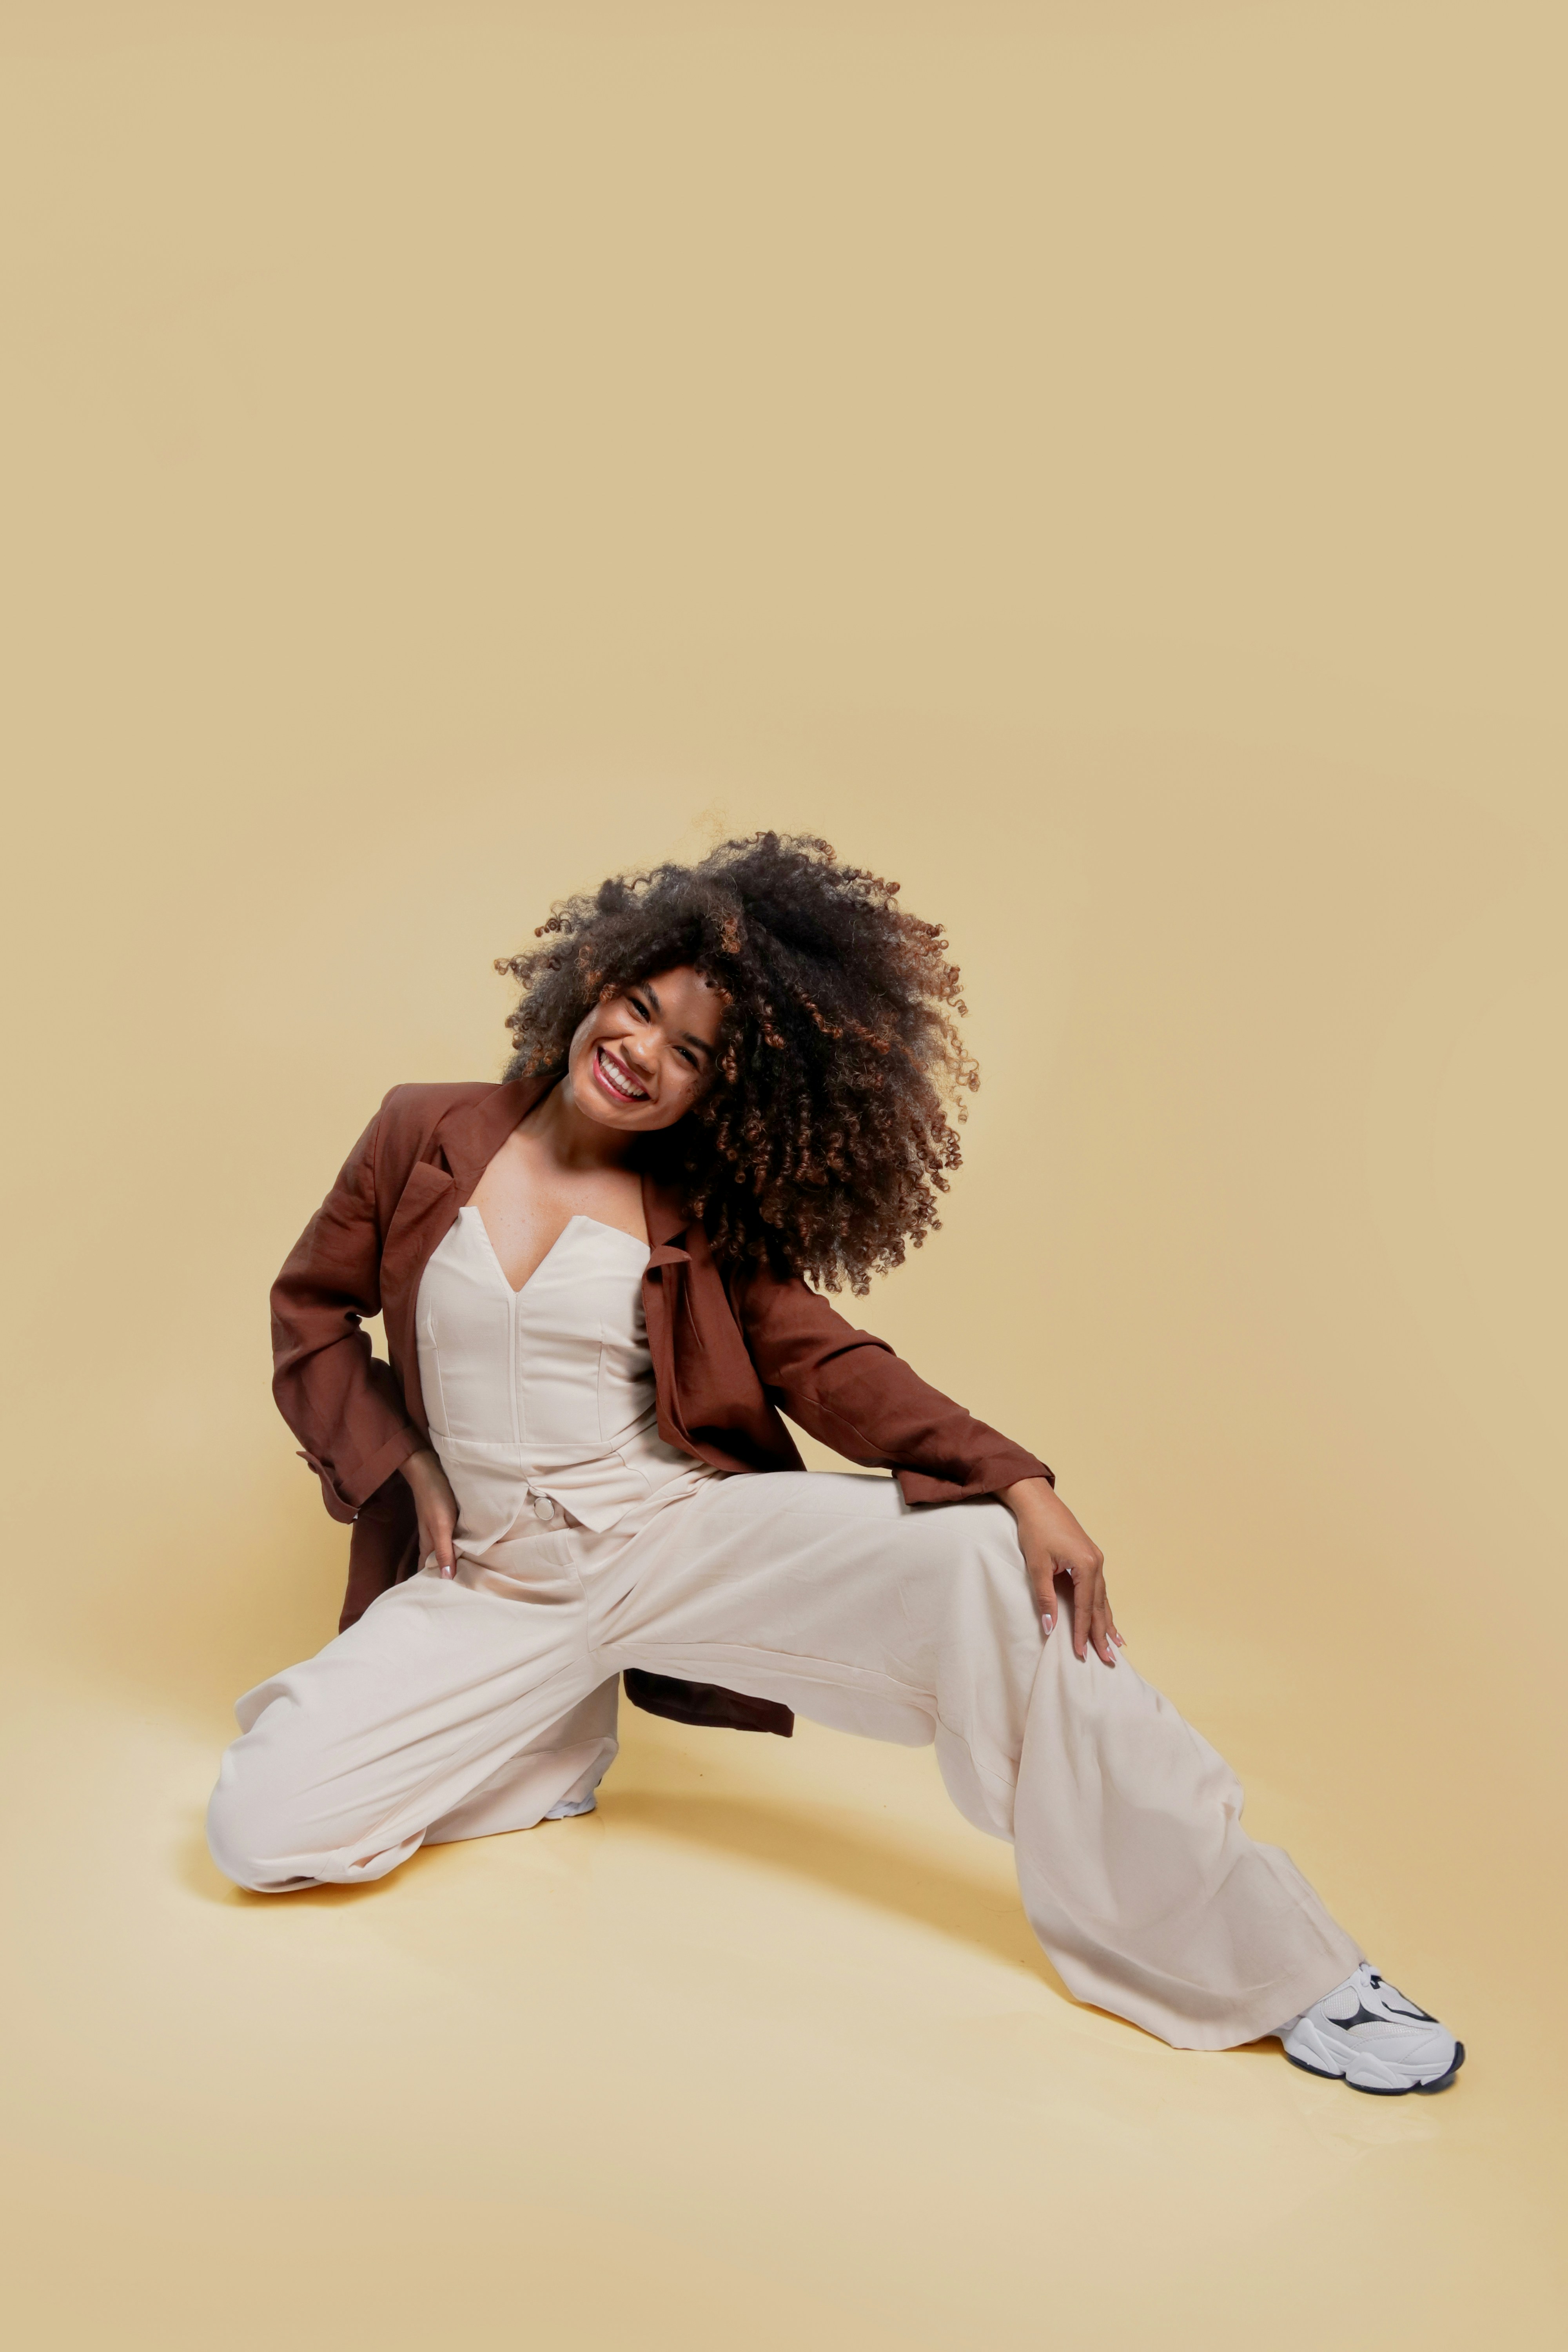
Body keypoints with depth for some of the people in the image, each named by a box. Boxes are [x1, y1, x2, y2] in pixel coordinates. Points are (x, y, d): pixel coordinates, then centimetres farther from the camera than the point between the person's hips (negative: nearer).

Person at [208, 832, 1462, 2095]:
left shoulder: (701, 1218, 3)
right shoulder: (425, 1135, 2)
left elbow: (825, 1362, -4)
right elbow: (310, 1308, 12)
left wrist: (1019, 1482, -18)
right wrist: (401, 1471, -2)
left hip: (686, 1532, -1)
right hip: (490, 1580, 2)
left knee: (991, 1562, -25)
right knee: (261, 1825, -16)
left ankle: (1272, 1971, -15)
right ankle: (559, 1746, 11)